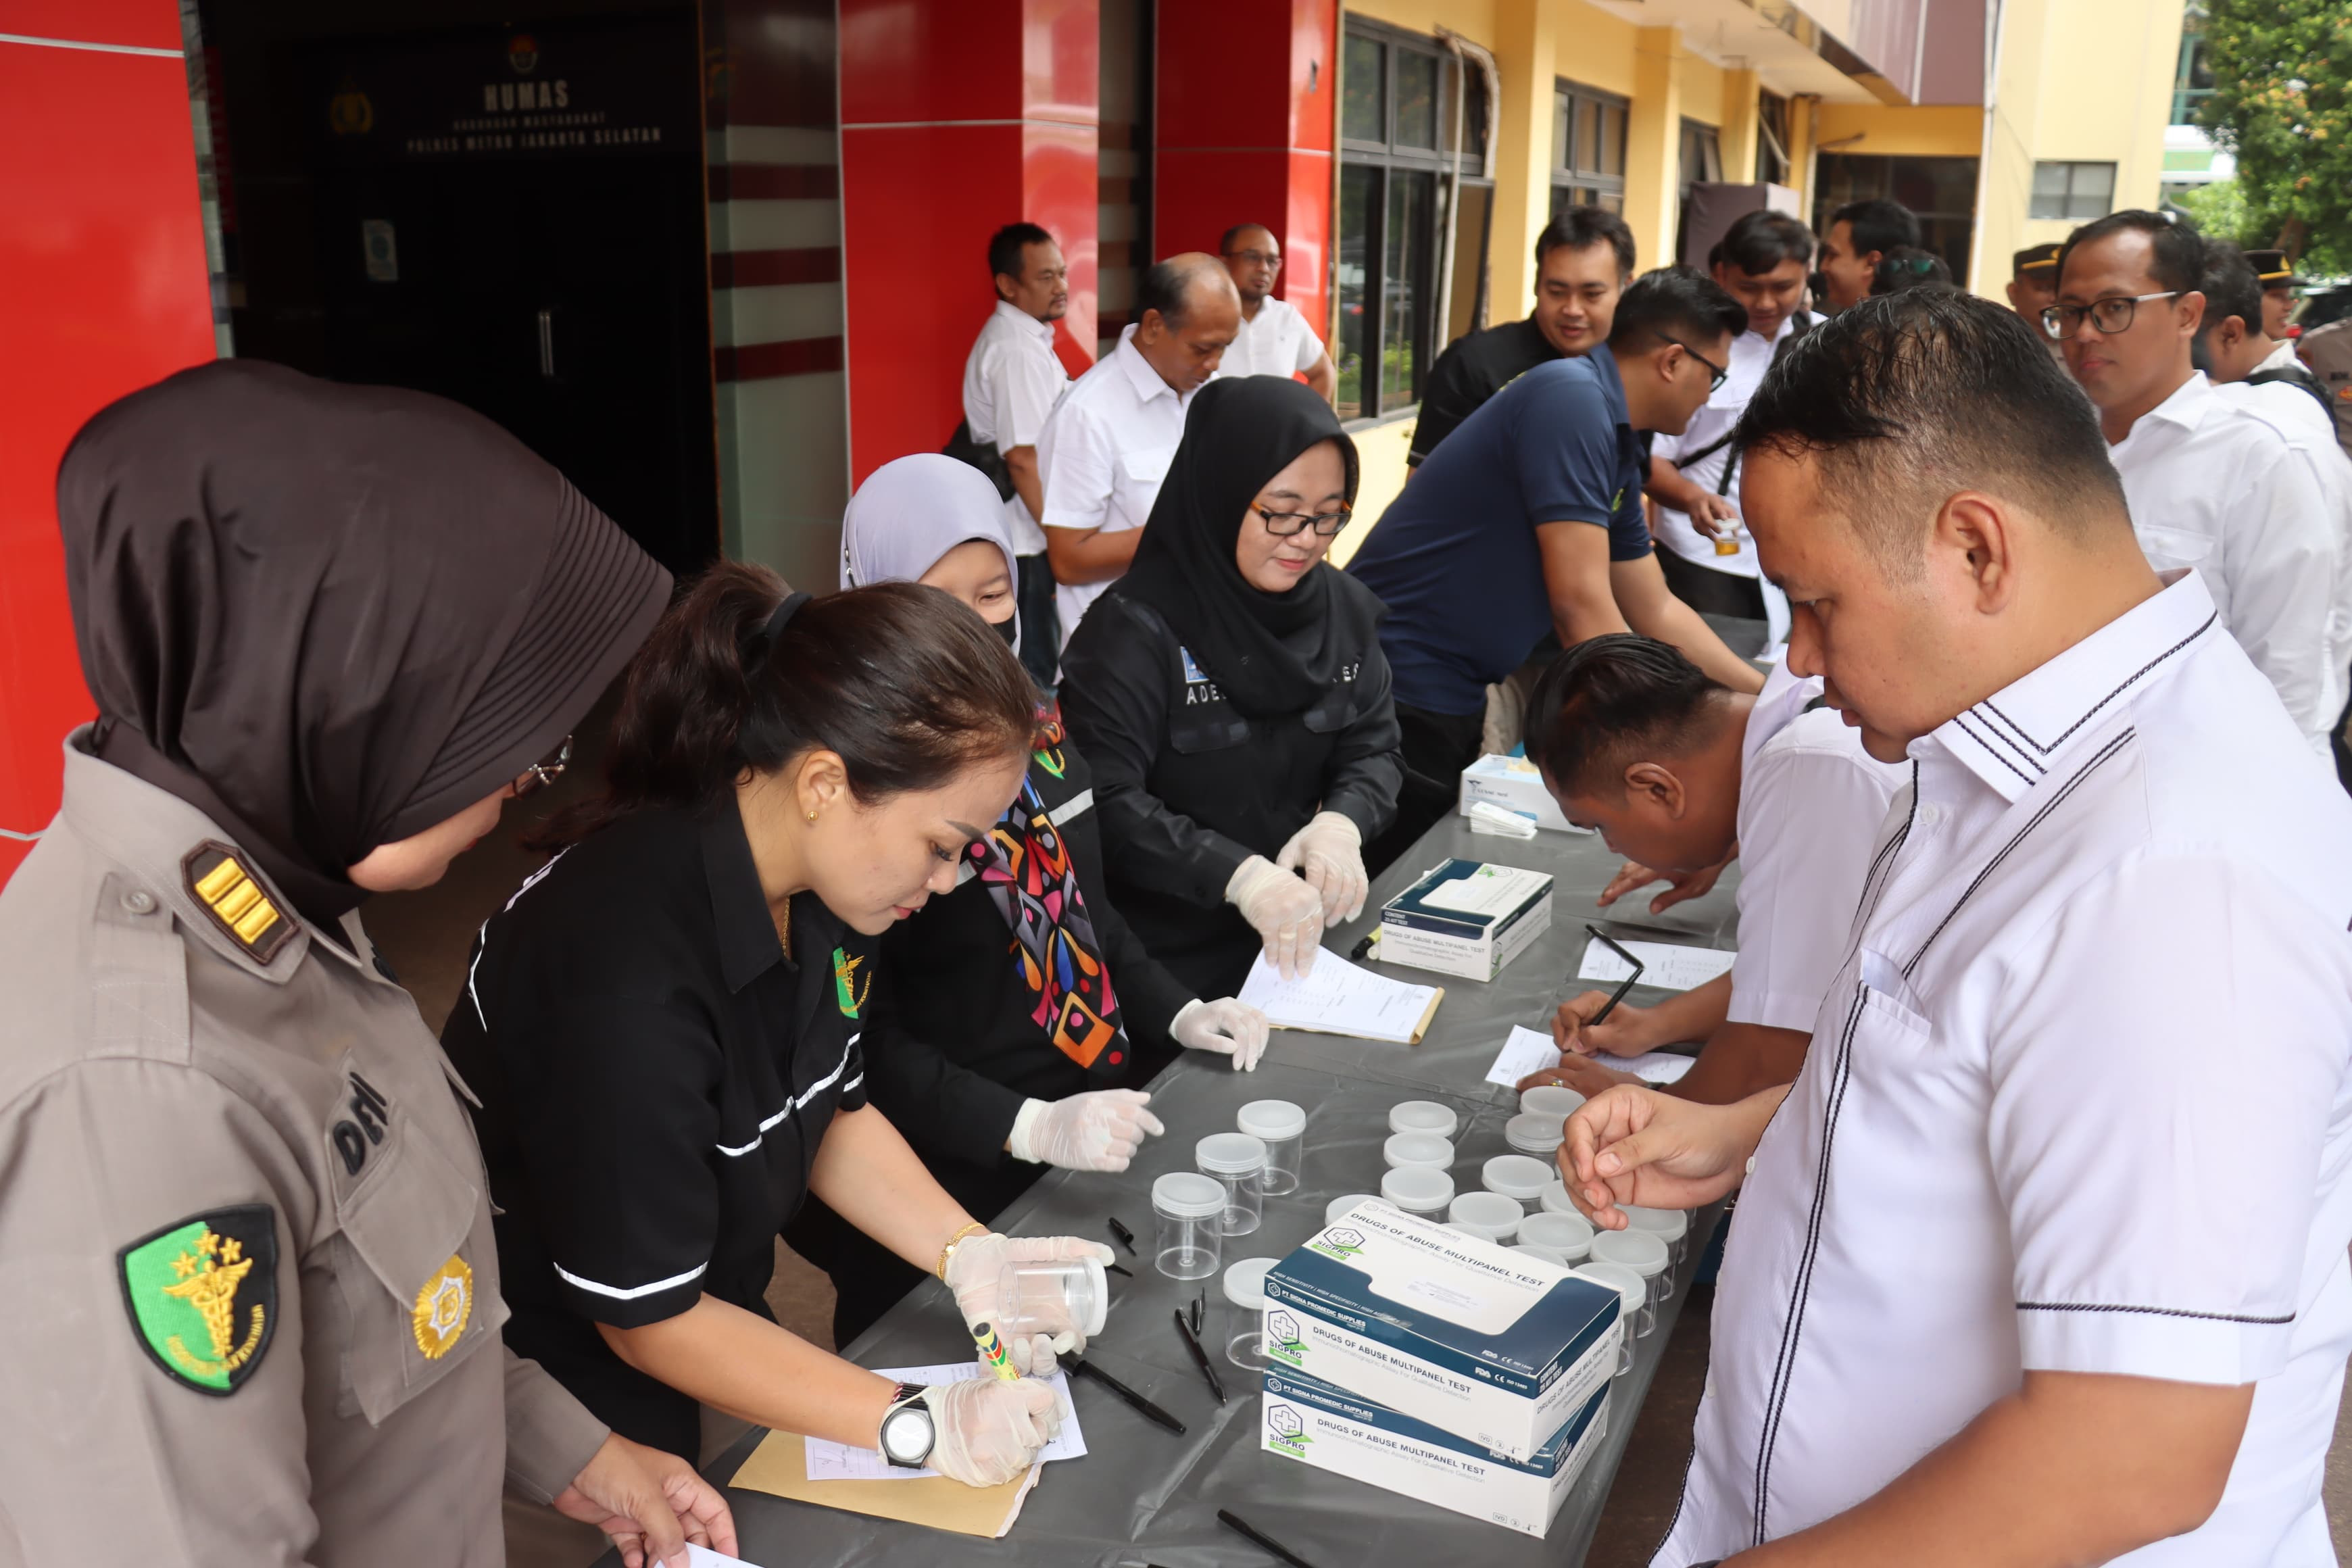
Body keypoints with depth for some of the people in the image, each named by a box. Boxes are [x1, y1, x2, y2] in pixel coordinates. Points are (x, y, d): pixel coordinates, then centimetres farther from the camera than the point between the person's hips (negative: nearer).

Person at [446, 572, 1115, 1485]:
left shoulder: (816, 892, -12)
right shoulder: (628, 974, -36)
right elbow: (646, 1318, -25)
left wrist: (969, 1254, -11)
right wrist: (923, 1427, -24)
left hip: (708, 1320, 7)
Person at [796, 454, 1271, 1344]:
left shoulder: (1030, 723, 6)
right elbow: (866, 1038, -15)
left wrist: (1177, 1013, 7)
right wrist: (1031, 1127, -24)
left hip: (1107, 1124, 7)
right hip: (962, 1173, -7)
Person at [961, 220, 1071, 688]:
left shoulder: (1020, 336, 14)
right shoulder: (1018, 351, -18)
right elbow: (1024, 458, -23)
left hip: (1019, 533, 10)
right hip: (1023, 542, -10)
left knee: (1019, 670, 17)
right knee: (1034, 677, -3)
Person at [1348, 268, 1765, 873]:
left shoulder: (1616, 447, 10)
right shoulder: (1573, 399, -18)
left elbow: (1656, 612, 20)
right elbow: (1581, 604, -22)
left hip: (1451, 695, 9)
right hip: (1394, 686, -9)